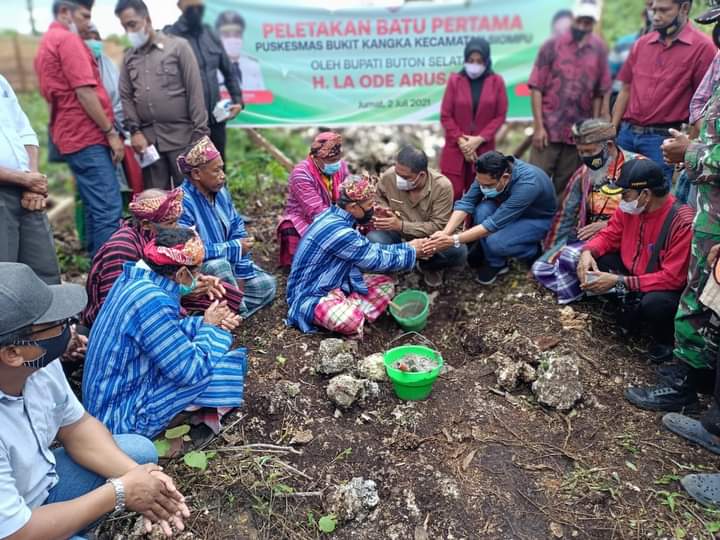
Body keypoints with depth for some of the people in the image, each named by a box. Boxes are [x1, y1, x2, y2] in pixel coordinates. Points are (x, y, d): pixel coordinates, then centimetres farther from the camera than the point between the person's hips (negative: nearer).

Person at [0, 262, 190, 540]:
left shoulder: (38, 362, -16)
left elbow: (77, 426, 0)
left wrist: (132, 473, -15)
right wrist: (121, 491, -21)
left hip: (42, 481, 7)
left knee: (141, 450, 6)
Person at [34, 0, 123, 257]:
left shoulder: (46, 43, 23)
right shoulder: (67, 39, -8)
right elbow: (84, 92, -16)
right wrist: (111, 132, -12)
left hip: (72, 136, 10)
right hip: (87, 135, -10)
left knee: (94, 209, 11)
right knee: (108, 210, -13)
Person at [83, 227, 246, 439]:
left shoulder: (134, 279, -1)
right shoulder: (152, 302, -29)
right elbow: (190, 370, -25)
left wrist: (203, 323, 0)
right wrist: (209, 327, -9)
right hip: (121, 419, -10)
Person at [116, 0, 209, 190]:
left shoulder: (178, 46, 2)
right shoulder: (129, 57, 14)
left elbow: (195, 91, -3)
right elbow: (126, 96, 12)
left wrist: (199, 132, -9)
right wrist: (134, 131, -1)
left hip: (181, 136, -4)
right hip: (148, 138, 4)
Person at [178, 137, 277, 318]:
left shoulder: (220, 191, -3)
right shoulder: (183, 202, -27)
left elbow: (237, 230, 0)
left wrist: (241, 275, -9)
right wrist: (234, 248, -25)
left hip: (228, 263, 7)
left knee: (267, 285, 1)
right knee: (218, 263, -37)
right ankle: (238, 312, -14)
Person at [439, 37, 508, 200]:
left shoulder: (497, 81, 2)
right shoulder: (455, 80, 1)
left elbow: (500, 116, 0)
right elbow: (445, 115, 0)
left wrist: (479, 139, -11)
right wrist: (461, 140, -10)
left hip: (483, 148, 1)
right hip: (456, 147, -1)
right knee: (452, 194, -5)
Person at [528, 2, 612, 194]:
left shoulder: (599, 49, 5)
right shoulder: (552, 45, -2)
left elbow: (599, 92, 8)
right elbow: (536, 87, -4)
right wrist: (538, 126, -10)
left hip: (579, 131, 2)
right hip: (549, 127, -2)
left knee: (565, 186, 8)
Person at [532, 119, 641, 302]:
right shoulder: (583, 173, 11)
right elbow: (566, 213, 15)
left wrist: (608, 225, -21)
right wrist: (551, 251, 12)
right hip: (585, 237, 7)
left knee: (570, 257, -30)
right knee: (541, 268, -5)